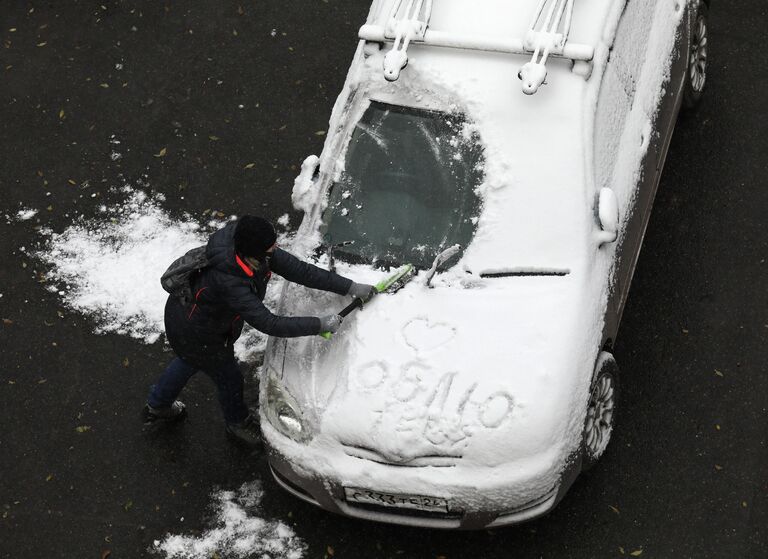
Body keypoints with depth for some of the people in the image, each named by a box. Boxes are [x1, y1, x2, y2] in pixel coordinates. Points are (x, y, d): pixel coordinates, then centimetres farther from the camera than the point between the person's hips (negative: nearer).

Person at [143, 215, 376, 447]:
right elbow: (269, 324, -41)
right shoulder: (228, 282, -44)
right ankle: (238, 424, 50)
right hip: (196, 335, -8)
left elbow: (298, 269, -17)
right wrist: (321, 324, -37)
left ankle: (157, 406, 62)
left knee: (188, 361, 34)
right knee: (229, 378, 18)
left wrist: (350, 287, -18)